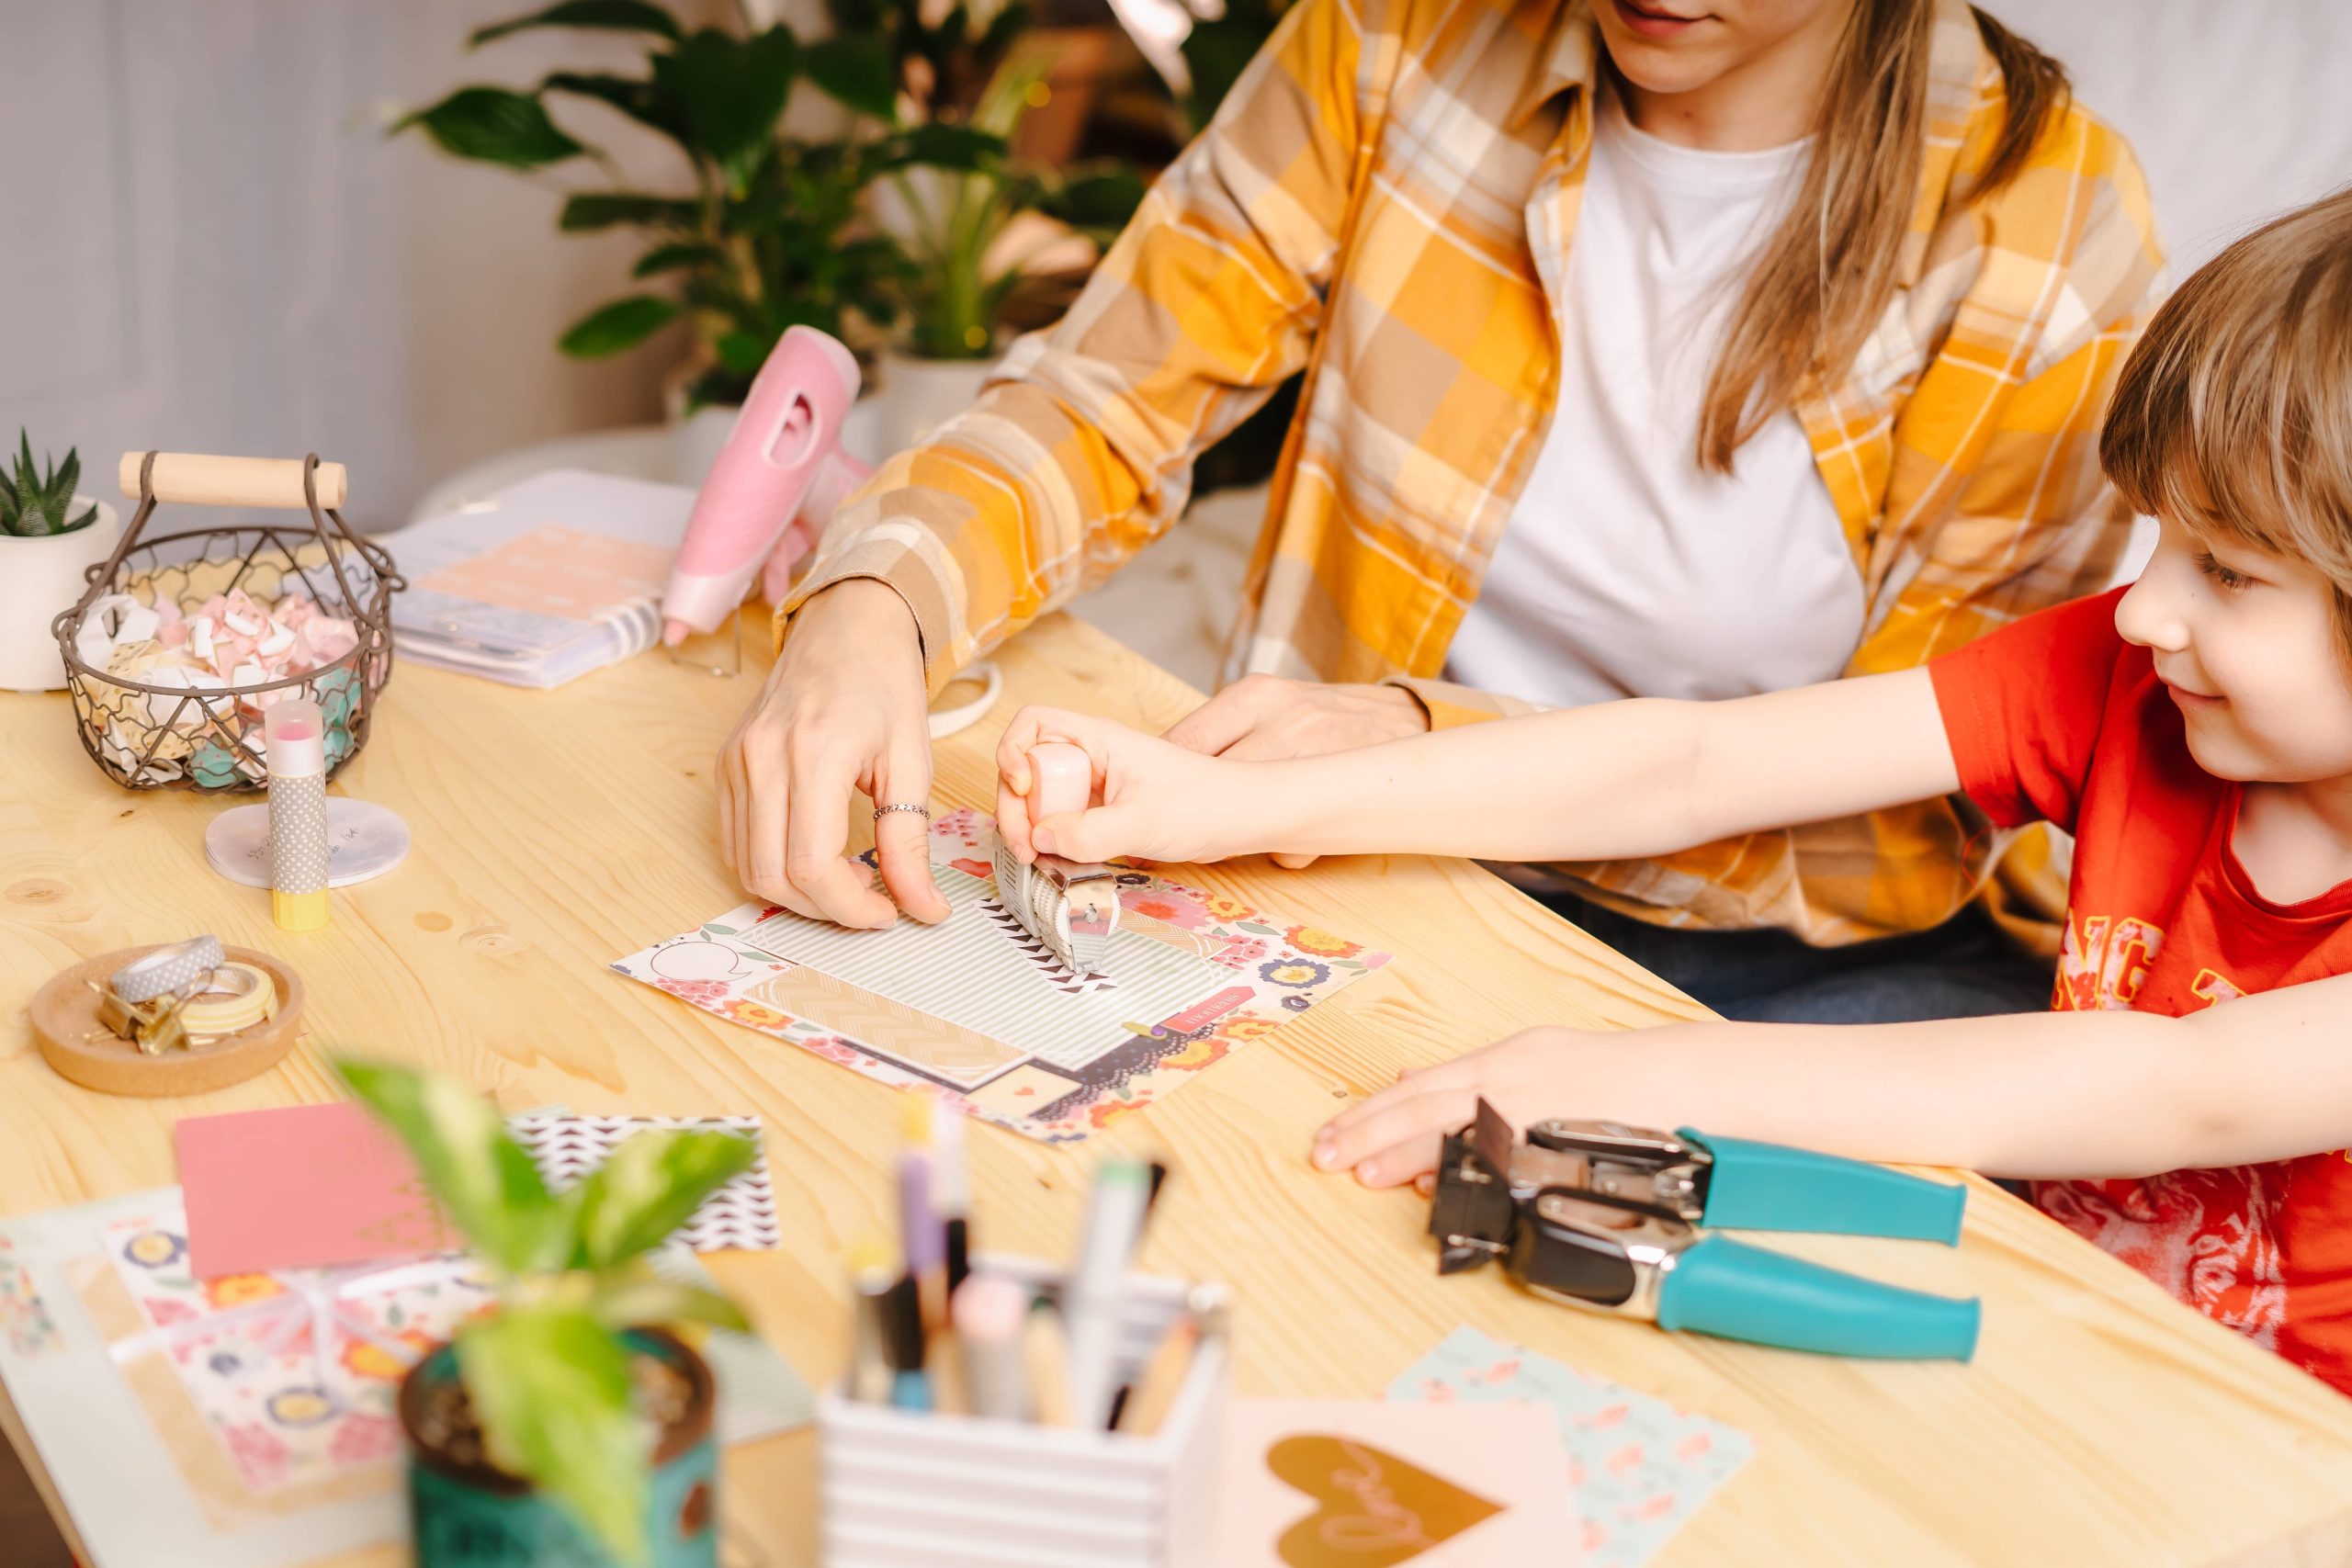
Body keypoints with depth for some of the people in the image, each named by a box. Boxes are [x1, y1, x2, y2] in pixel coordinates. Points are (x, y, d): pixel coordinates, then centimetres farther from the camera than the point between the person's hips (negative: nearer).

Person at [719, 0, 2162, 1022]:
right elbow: (1100, 414, -2)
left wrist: (1435, 744, -24)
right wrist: (869, 609, -25)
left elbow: (1910, 814, -10)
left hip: (1801, 955, -1)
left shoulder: (2055, 232, -11)